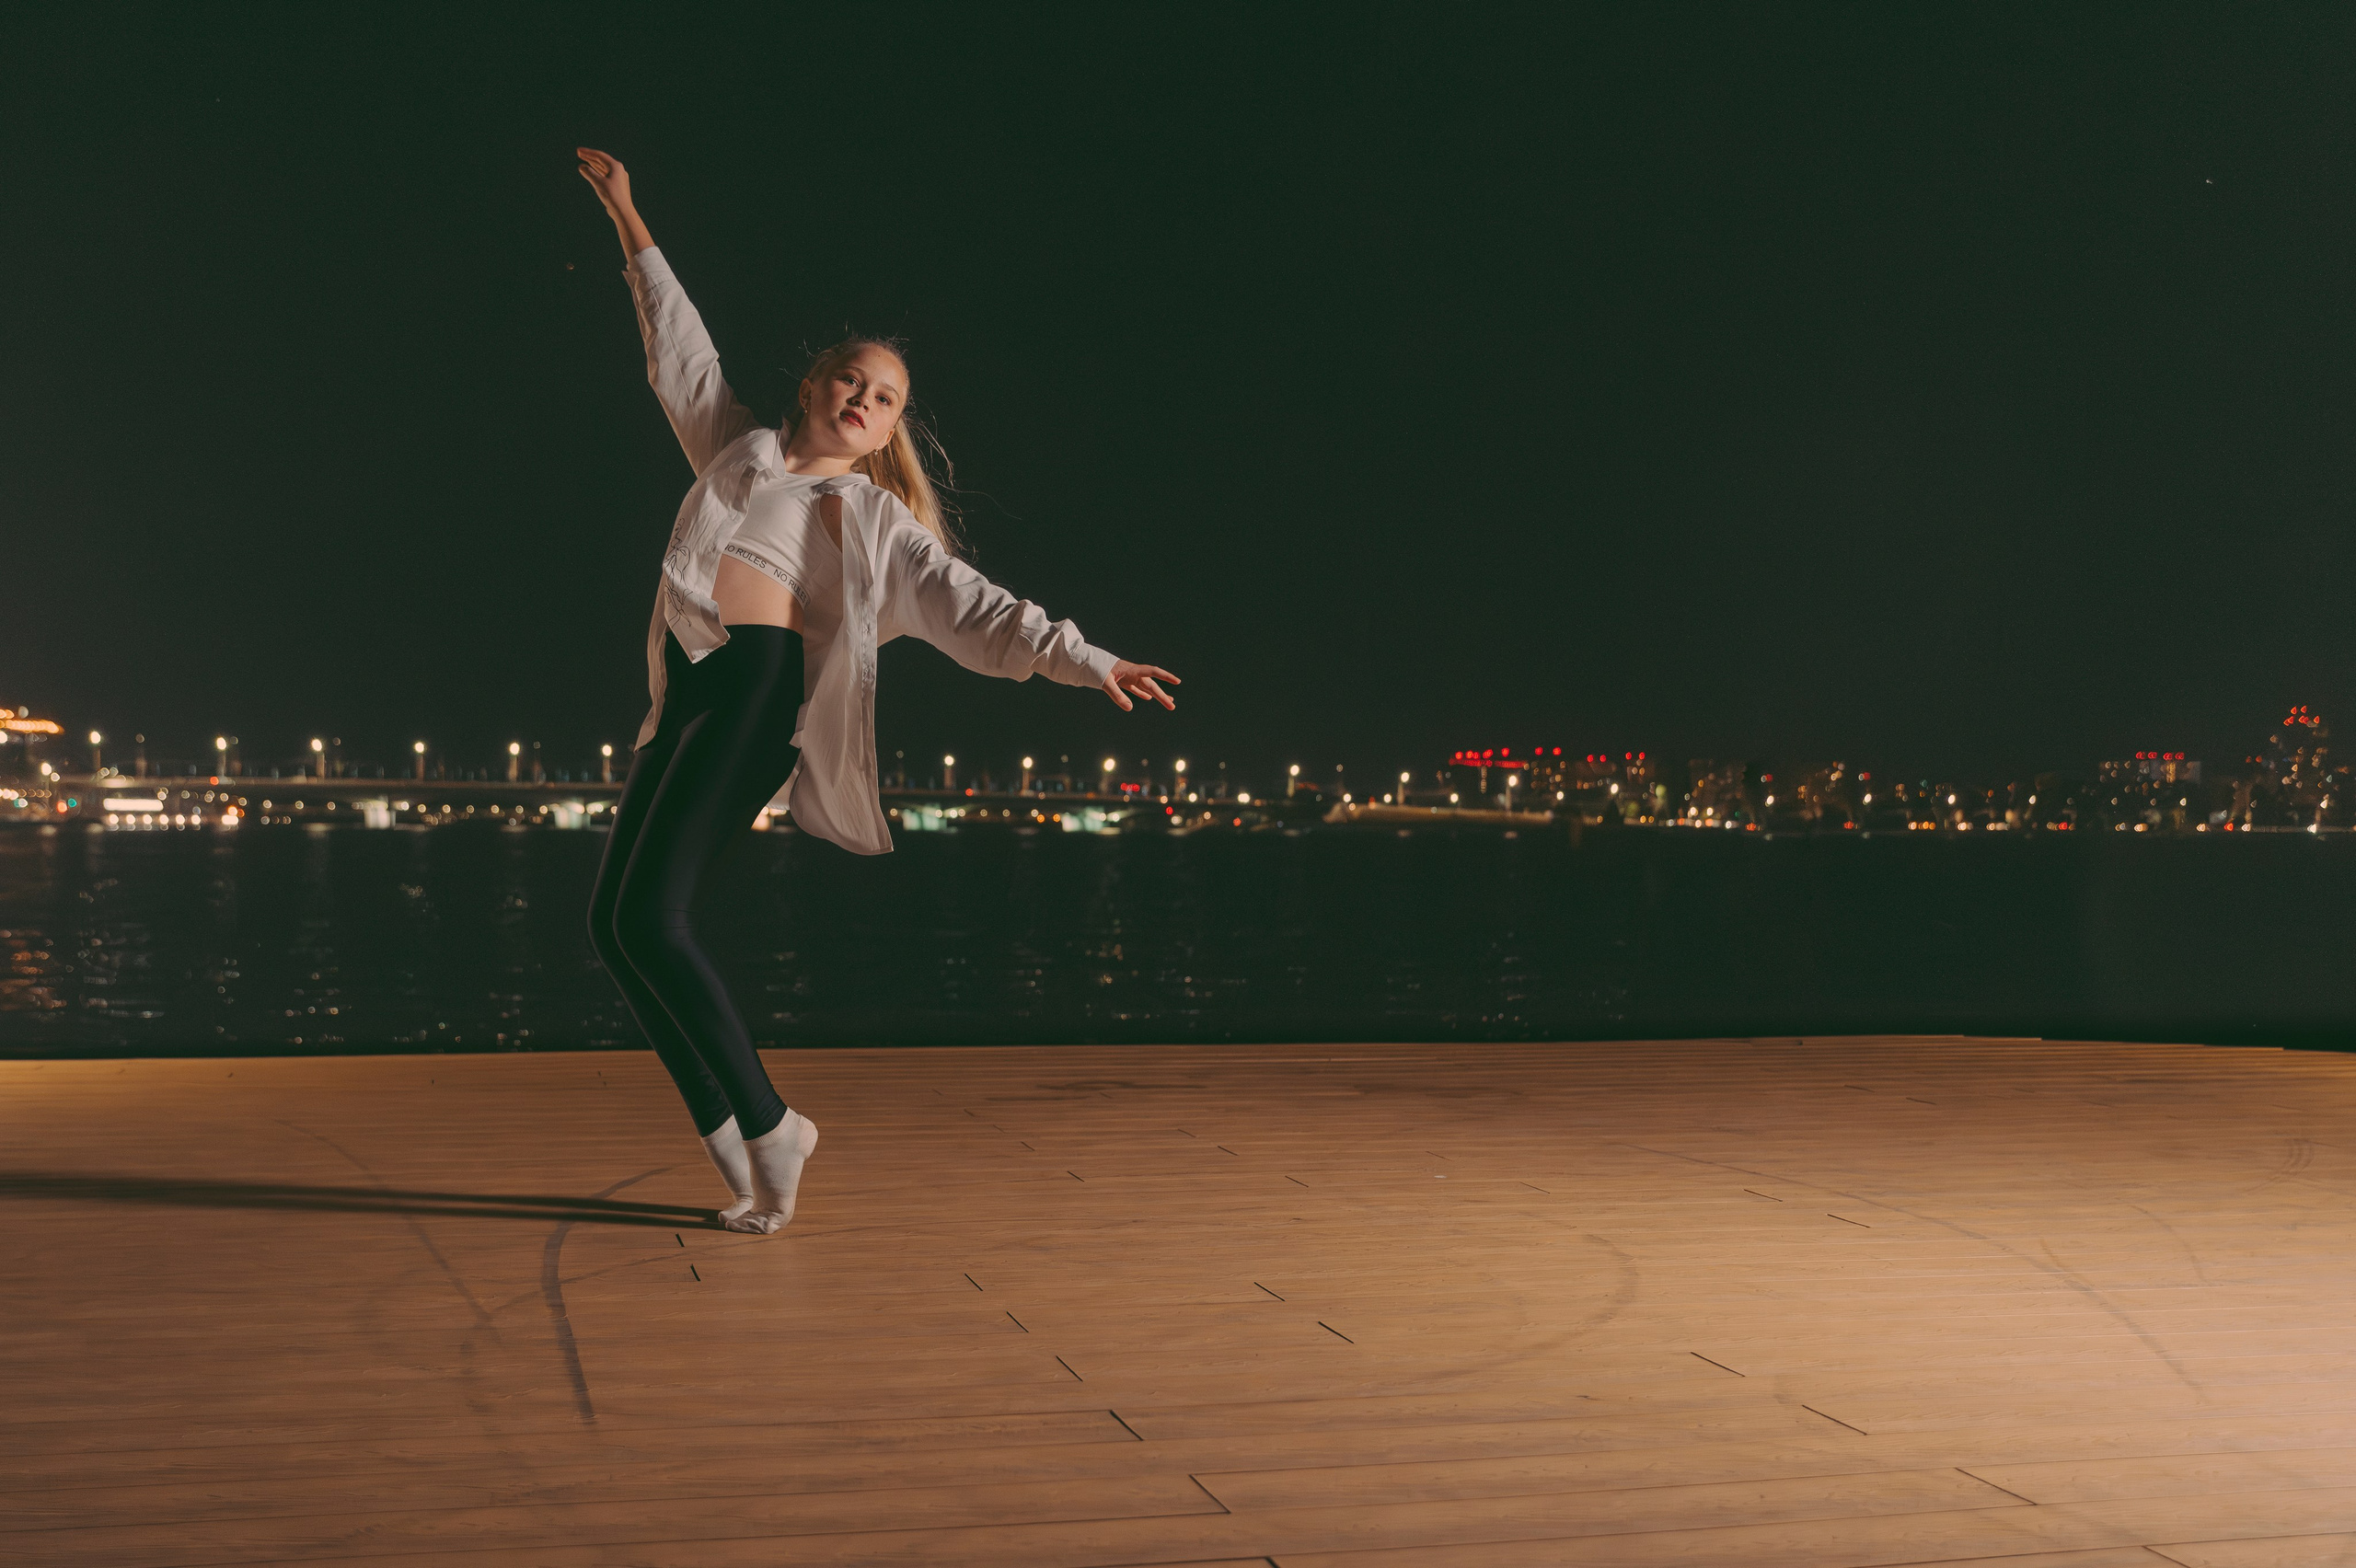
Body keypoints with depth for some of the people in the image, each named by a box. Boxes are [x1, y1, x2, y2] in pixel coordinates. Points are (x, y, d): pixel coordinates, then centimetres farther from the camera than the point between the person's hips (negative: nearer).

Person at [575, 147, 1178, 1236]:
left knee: (650, 914, -18)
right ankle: (736, 1146, -1)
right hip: (683, 698, 6)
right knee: (614, 921, -2)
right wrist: (630, 224, 39)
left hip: (759, 688, -6)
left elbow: (969, 605, 2)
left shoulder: (877, 519, 11)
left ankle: (768, 1129, -9)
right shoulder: (738, 448, 24)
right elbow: (681, 351, 34)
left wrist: (1081, 659, -12)